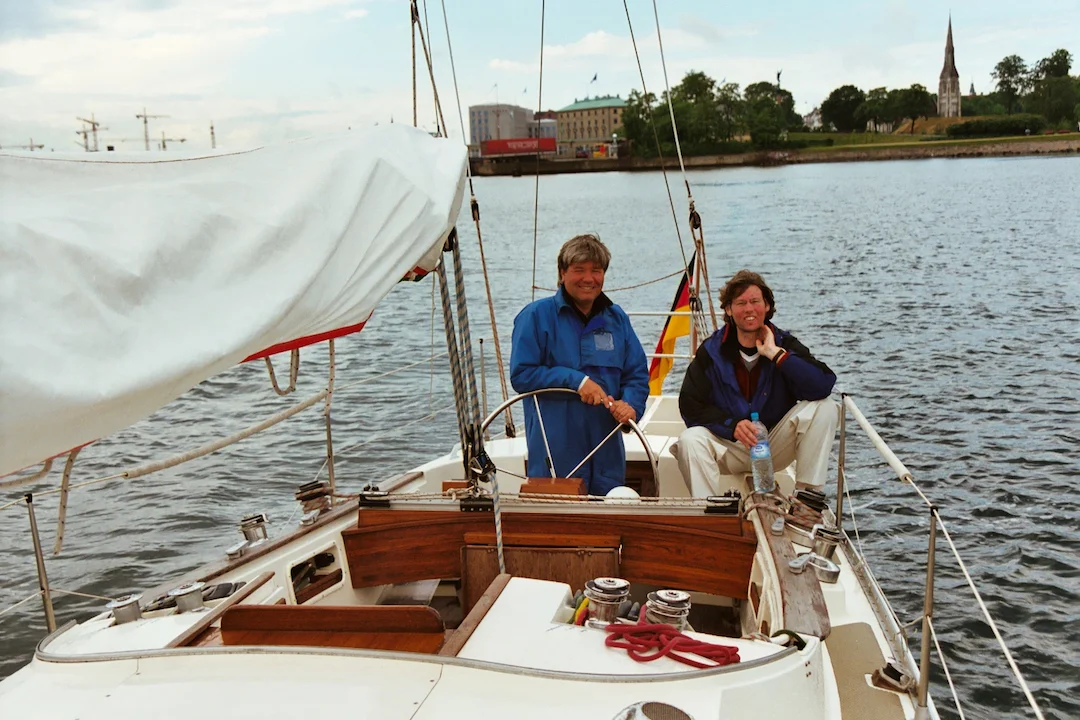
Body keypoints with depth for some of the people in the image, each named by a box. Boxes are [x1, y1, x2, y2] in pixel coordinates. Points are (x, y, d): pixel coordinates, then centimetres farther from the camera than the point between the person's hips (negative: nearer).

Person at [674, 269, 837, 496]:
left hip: (776, 446, 1)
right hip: (729, 447, -1)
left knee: (824, 408, -20)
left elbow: (822, 386, -21)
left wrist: (775, 354, -24)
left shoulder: (784, 343, -4)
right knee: (690, 441, -31)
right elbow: (690, 405, -9)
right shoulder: (712, 350, -4)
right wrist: (732, 425, -24)